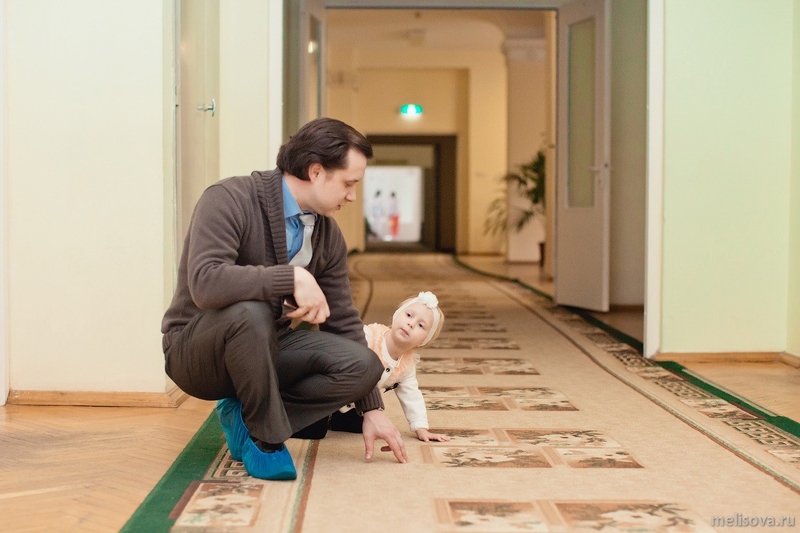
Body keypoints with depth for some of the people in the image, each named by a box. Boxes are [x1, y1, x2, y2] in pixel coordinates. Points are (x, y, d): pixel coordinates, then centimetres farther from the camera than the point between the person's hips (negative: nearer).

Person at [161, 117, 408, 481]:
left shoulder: (328, 235, 0)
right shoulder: (229, 200, -21)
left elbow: (343, 322, 5)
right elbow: (204, 283, -36)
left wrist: (372, 410, 4)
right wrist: (294, 277, -37)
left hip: (264, 347, 6)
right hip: (195, 350, -6)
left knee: (362, 365, -16)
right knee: (250, 311, -39)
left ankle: (244, 416, -2)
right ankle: (265, 437, -17)